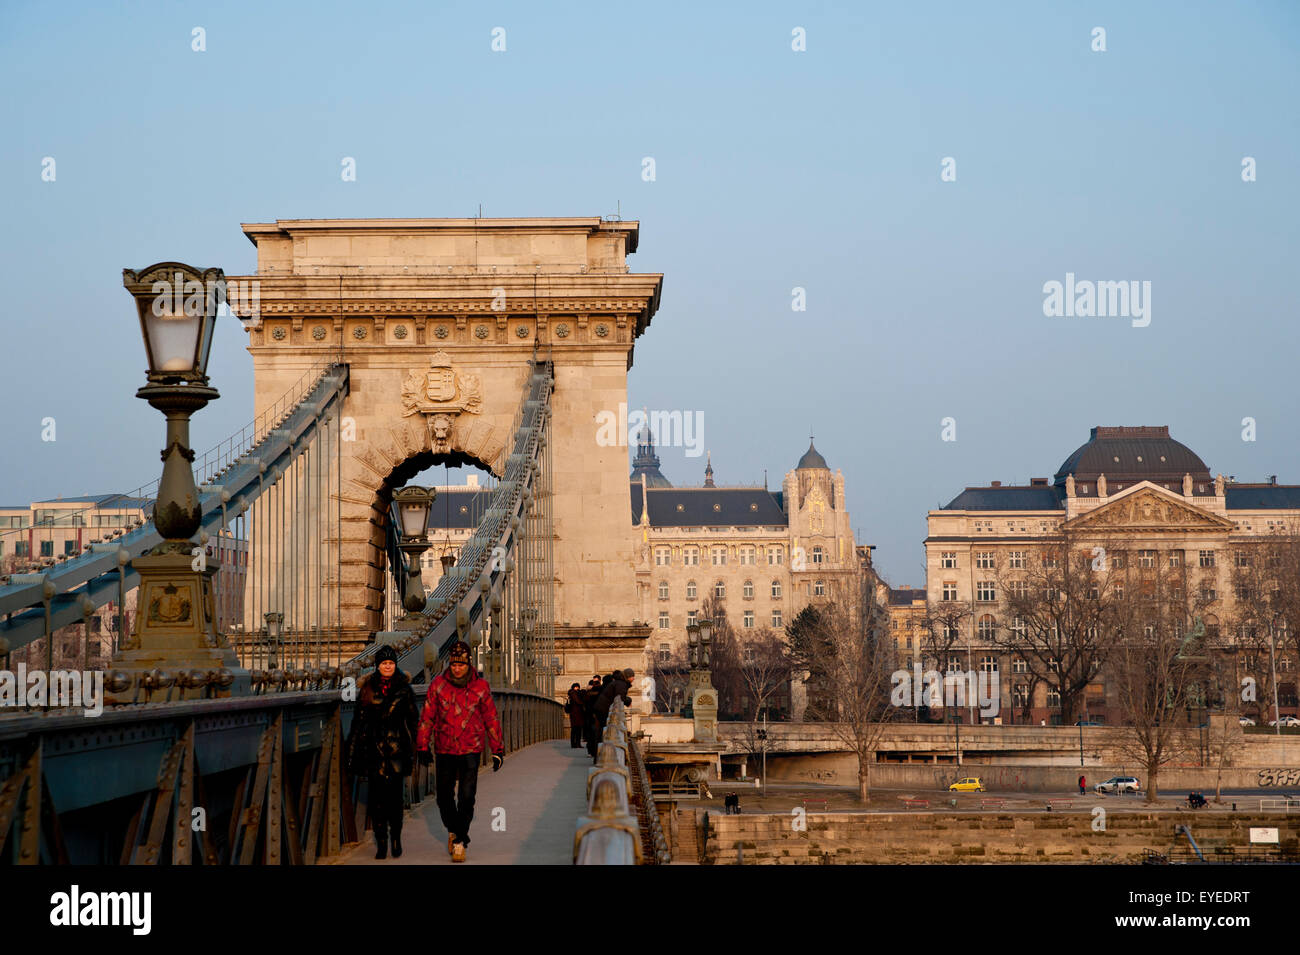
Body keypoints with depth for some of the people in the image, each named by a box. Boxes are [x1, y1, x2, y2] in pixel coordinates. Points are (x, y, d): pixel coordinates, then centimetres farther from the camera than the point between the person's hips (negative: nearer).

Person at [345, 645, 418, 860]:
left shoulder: (404, 689, 6)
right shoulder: (367, 689, 7)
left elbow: (412, 719, 7)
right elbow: (359, 721, 8)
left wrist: (412, 748, 2)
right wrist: (354, 752, 6)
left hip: (397, 747, -1)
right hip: (374, 747, 1)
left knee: (396, 794, -3)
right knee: (377, 795, 0)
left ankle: (396, 838, 11)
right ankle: (381, 842, 5)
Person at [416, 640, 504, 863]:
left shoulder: (481, 687, -2)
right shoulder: (438, 685, -2)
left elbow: (491, 719, 5)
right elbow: (427, 718, 4)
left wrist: (497, 750, 6)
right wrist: (422, 747, 2)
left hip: (471, 751, -1)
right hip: (444, 750, 1)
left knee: (466, 797, -8)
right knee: (444, 796, 8)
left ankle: (460, 840, 1)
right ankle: (453, 830, 34)